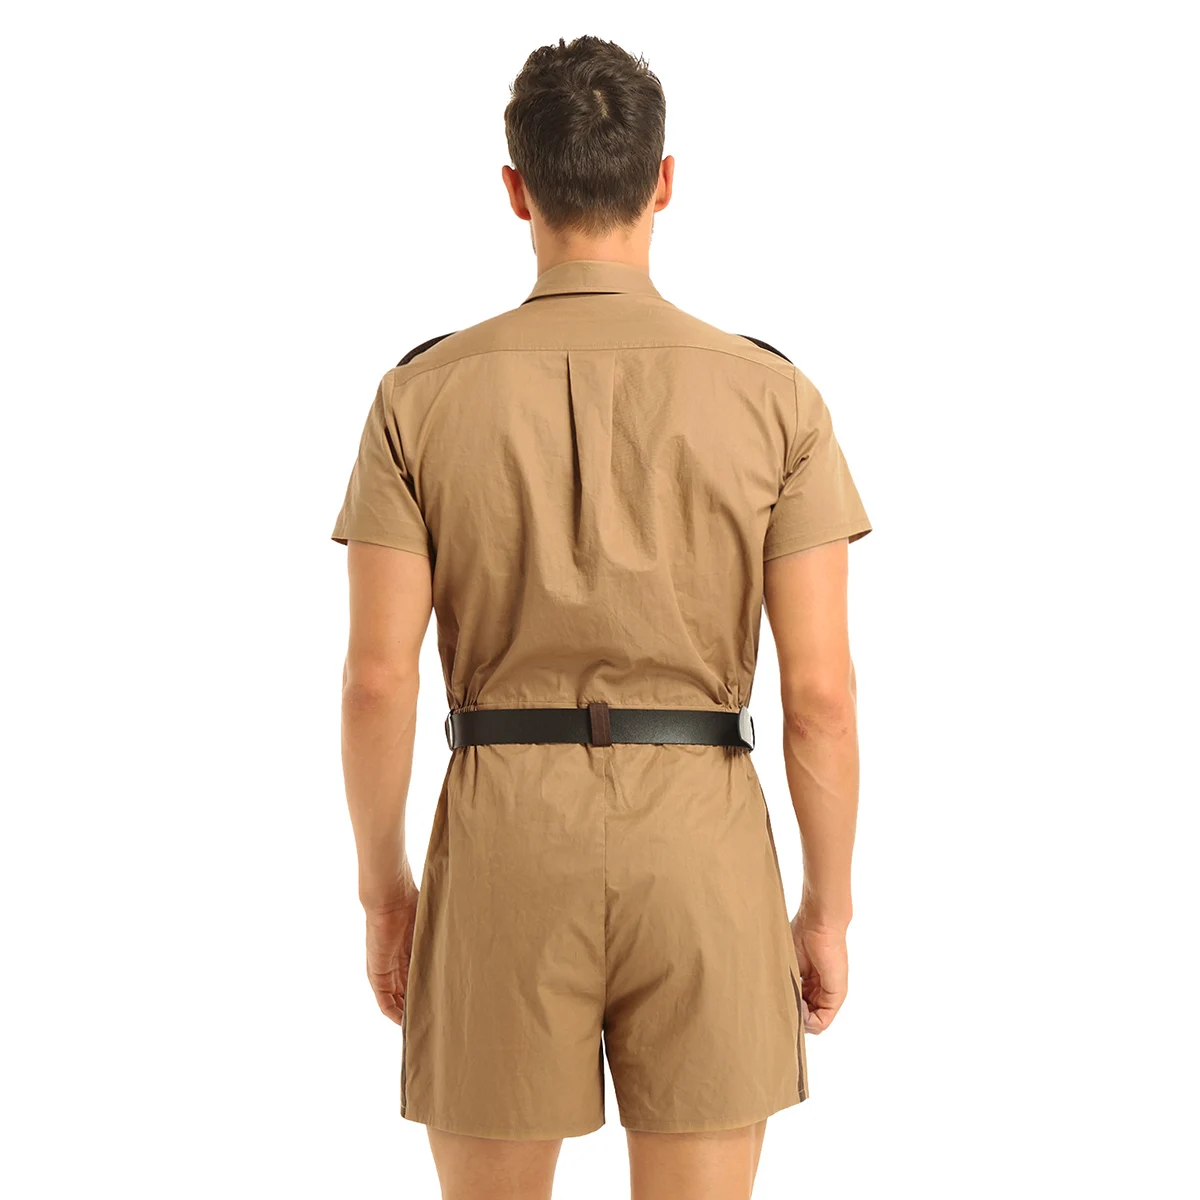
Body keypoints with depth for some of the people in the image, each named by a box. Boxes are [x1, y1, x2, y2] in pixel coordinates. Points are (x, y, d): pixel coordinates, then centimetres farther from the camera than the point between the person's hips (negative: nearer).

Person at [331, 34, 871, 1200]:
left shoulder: (423, 393, -4)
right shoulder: (773, 395, -4)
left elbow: (376, 678, -5)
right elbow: (821, 688, -6)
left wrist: (381, 885, 9)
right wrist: (829, 908, 6)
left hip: (506, 852, 0)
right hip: (701, 856, 0)